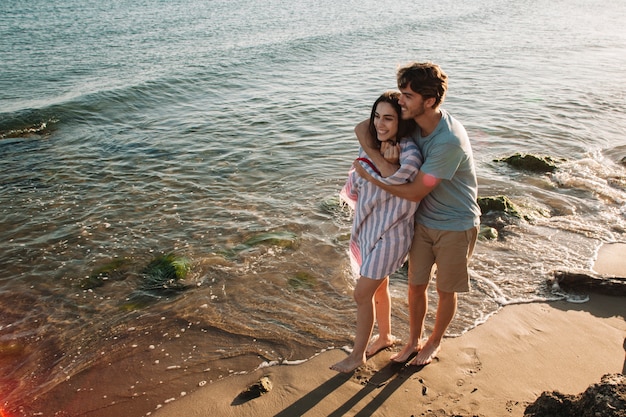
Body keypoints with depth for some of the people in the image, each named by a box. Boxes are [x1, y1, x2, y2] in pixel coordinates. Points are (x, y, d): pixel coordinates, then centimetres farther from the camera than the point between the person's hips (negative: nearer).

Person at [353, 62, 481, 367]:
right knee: (416, 285, 13)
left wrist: (371, 176, -20)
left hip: (455, 226, -5)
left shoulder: (449, 140, -32)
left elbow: (414, 192, -27)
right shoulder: (412, 123, -9)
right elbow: (362, 128, -3)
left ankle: (434, 342, 39)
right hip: (424, 221, 6)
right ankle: (414, 341, 36)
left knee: (446, 291, 14)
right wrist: (384, 161, -22)